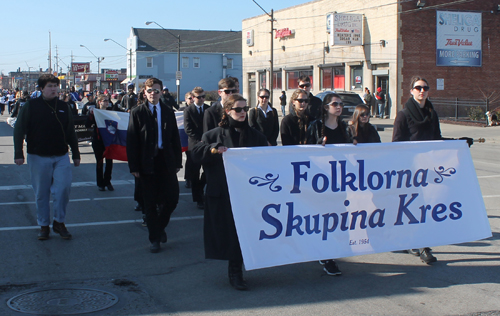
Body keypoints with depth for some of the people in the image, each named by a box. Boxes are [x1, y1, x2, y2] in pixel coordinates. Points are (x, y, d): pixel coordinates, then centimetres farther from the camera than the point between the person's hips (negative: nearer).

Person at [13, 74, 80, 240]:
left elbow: (71, 132, 14)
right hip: (38, 158, -2)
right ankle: (44, 225, 18)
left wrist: (76, 155, 14)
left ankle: (59, 222, 10)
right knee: (41, 193, 5)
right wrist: (18, 153, -11)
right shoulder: (31, 106, -2)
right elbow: (19, 130, -3)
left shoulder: (64, 107, 8)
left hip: (61, 157, 2)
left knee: (63, 188, -8)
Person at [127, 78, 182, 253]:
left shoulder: (168, 112, 9)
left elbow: (175, 139, 10)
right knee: (150, 203, 4)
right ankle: (154, 238, 16)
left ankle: (160, 226, 27)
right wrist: (134, 166, -8)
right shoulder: (137, 112, 0)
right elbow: (131, 141, -3)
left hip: (166, 162, 2)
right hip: (147, 163, -2)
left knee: (172, 198, 0)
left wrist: (178, 162, 4)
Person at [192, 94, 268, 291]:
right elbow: (196, 154, -4)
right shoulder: (215, 135, 5)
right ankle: (235, 272, 10)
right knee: (229, 230, -2)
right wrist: (214, 148, -21)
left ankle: (235, 270, 15)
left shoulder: (255, 136, 13)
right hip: (223, 193, -2)